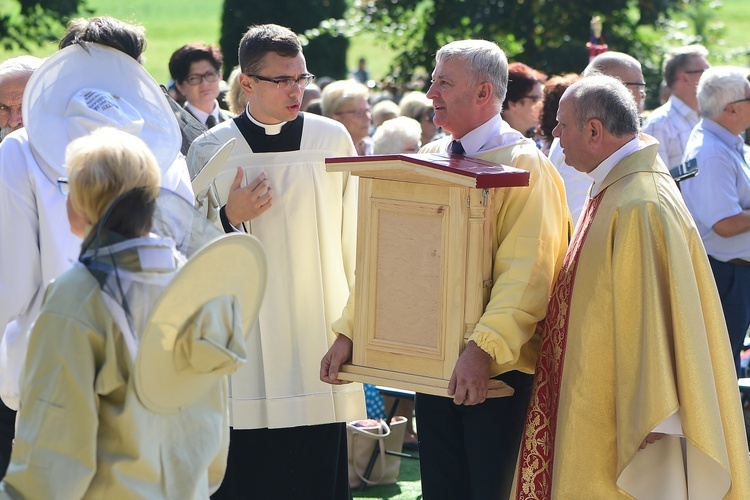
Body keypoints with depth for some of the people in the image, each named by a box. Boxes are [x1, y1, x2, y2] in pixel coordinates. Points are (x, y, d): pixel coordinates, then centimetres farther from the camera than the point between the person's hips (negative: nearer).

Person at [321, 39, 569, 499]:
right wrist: (349, 332, 0)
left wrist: (483, 349, -33)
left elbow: (526, 272, -21)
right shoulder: (429, 161, 12)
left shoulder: (524, 166, -10)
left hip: (497, 372, -6)